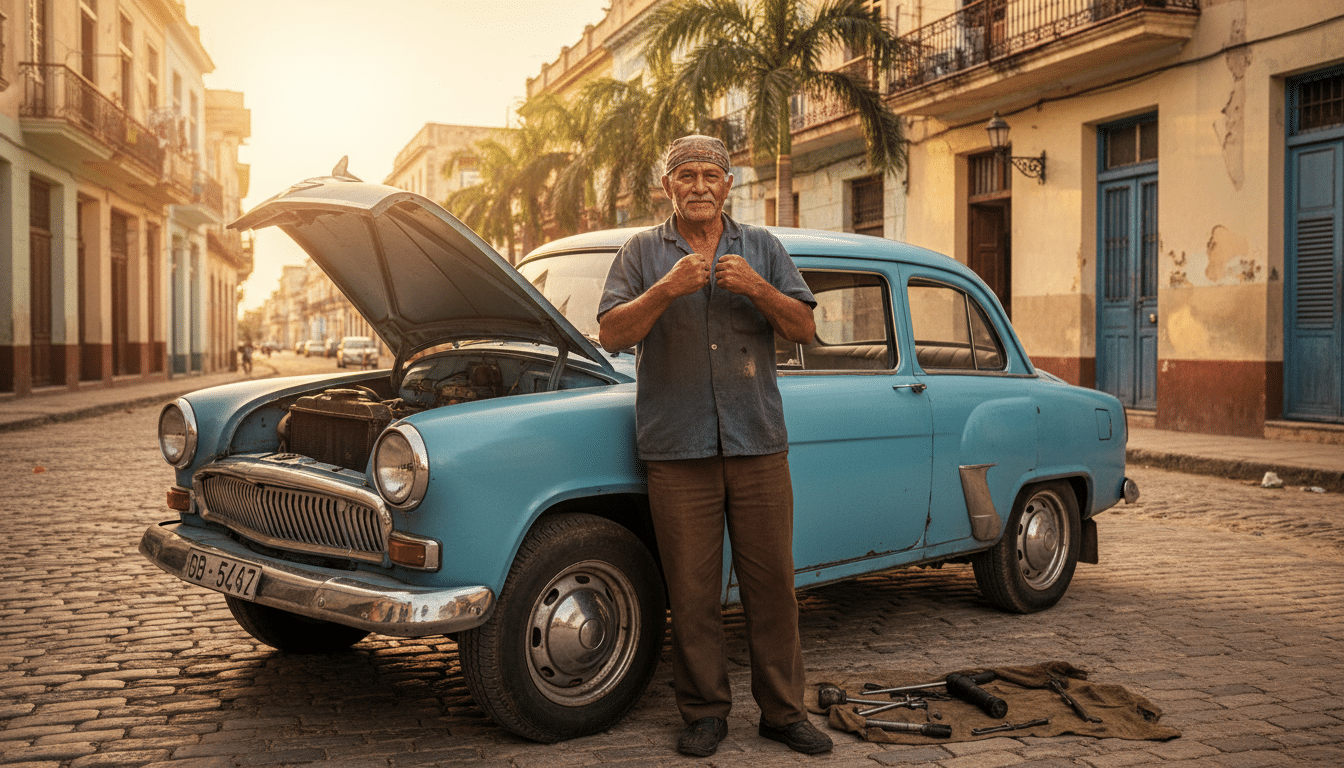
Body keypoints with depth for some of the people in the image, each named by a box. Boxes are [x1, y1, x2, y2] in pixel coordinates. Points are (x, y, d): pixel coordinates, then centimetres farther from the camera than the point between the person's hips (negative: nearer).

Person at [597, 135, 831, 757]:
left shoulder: (763, 248, 12)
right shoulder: (642, 253, 9)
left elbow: (805, 329, 5)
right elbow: (610, 335, -2)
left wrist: (757, 289, -11)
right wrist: (666, 290, -16)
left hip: (759, 445, 1)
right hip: (677, 449, -1)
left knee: (772, 582, 4)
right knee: (692, 590, 3)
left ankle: (782, 710, 17)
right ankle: (704, 712, 17)